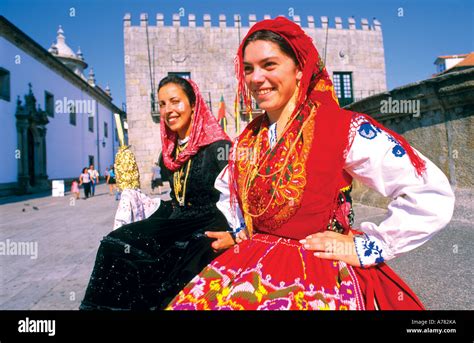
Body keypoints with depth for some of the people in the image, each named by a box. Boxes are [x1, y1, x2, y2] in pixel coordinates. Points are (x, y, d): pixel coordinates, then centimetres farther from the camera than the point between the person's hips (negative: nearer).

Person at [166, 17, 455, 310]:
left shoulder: (344, 128, -12)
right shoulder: (248, 139, 5)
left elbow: (433, 193, -14)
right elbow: (227, 189, 26)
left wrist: (366, 247, -12)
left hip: (317, 277, -4)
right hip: (253, 270, 5)